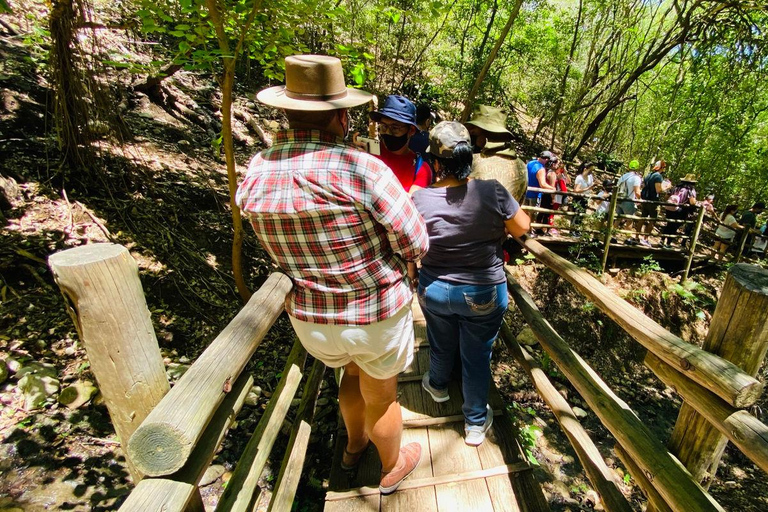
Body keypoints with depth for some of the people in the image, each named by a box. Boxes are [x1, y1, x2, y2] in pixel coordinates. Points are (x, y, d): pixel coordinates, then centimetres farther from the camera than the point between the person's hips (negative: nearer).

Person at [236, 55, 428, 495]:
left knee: (353, 371, 34)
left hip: (311, 319, 5)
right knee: (380, 396, 22)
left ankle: (354, 445, 60)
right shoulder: (362, 169, -25)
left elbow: (281, 252, 4)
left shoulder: (254, 177, -7)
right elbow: (417, 244, -17)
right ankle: (392, 467, 52)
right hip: (377, 315, -5)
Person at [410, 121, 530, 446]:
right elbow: (522, 228, -6)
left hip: (435, 290, 2)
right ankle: (476, 423, 33)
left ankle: (438, 386, 55)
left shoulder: (420, 199, -17)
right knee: (477, 356, 15)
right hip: (484, 294, -1)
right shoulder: (492, 191, -19)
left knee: (441, 344, 26)